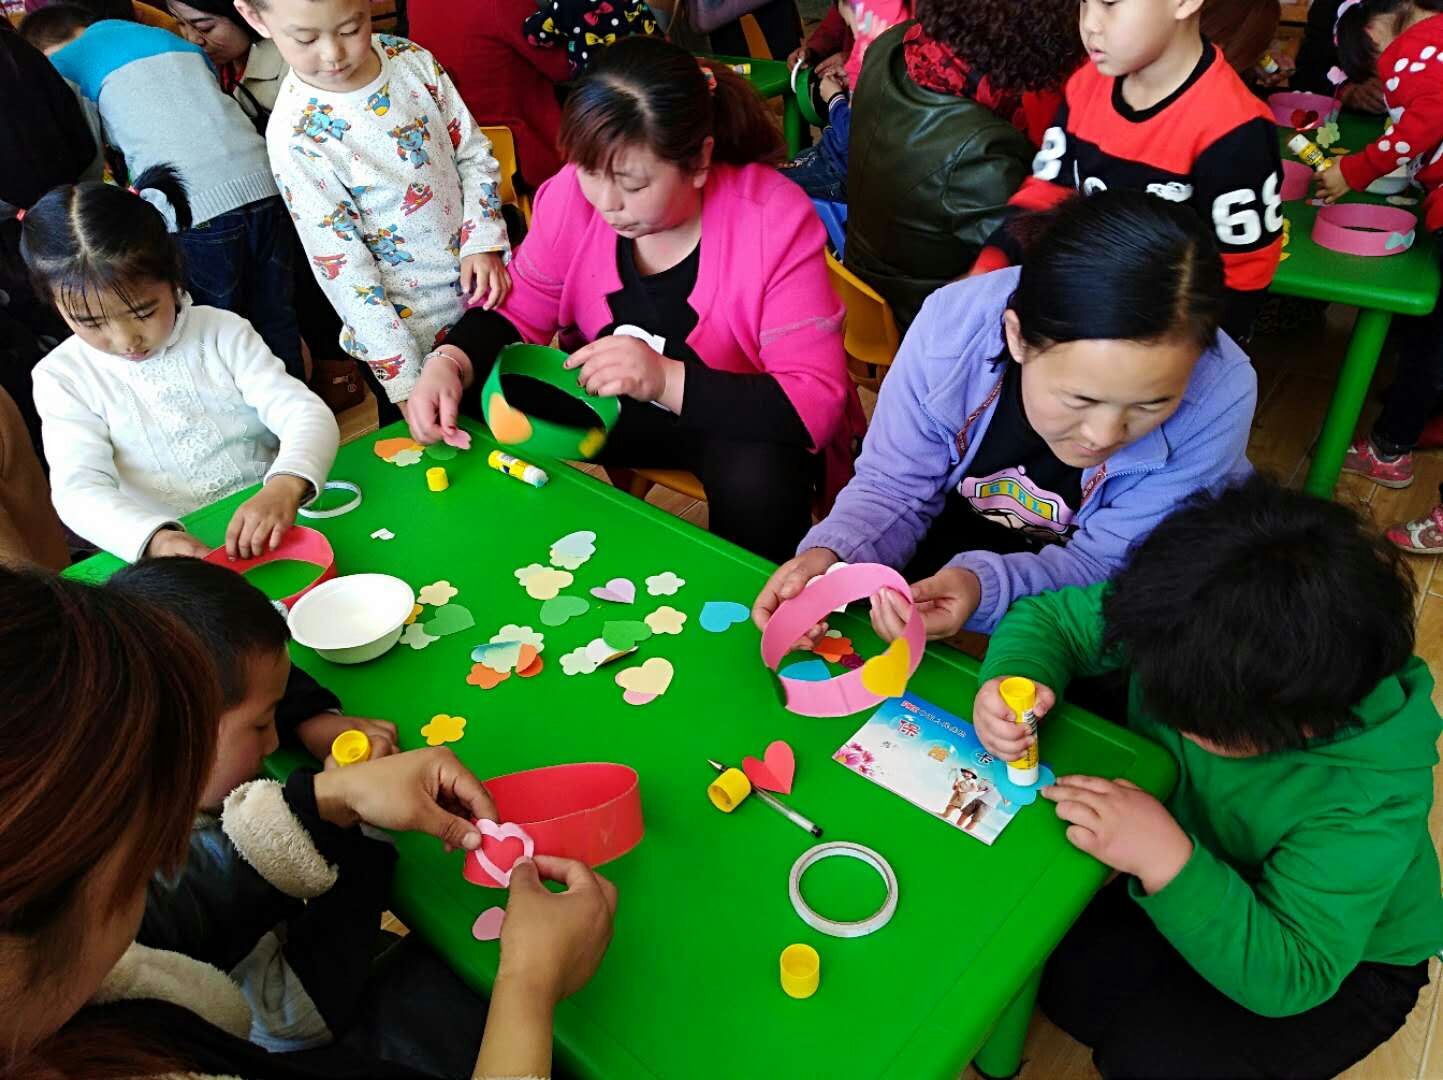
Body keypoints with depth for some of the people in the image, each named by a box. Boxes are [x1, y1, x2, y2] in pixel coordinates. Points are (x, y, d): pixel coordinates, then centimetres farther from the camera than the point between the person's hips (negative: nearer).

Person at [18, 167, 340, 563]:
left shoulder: (222, 332, 0)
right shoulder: (62, 377, 1)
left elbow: (307, 415, -9)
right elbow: (79, 489, -11)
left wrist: (285, 488, -31)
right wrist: (154, 538, -33)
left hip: (270, 529, 0)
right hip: (173, 554, 0)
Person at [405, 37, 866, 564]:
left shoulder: (775, 220, -25)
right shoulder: (572, 194, -14)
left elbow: (815, 403, -28)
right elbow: (518, 312, 1)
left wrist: (667, 380, -39)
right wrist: (449, 363, -21)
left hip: (744, 421, -3)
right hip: (607, 400, 4)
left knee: (758, 483, -35)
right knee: (485, 410, -16)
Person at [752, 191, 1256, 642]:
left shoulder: (1221, 395, -33)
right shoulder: (950, 324, -30)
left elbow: (1108, 564, -26)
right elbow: (894, 488, -16)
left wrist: (984, 586, -46)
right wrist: (832, 553, -38)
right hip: (970, 529, 2)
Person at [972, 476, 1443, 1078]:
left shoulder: (1371, 802, -37)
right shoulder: (1201, 642, -28)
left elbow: (1289, 977, -32)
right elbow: (1051, 618, -14)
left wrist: (1169, 862, -47)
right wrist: (1013, 680, -37)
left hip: (1344, 961, -4)